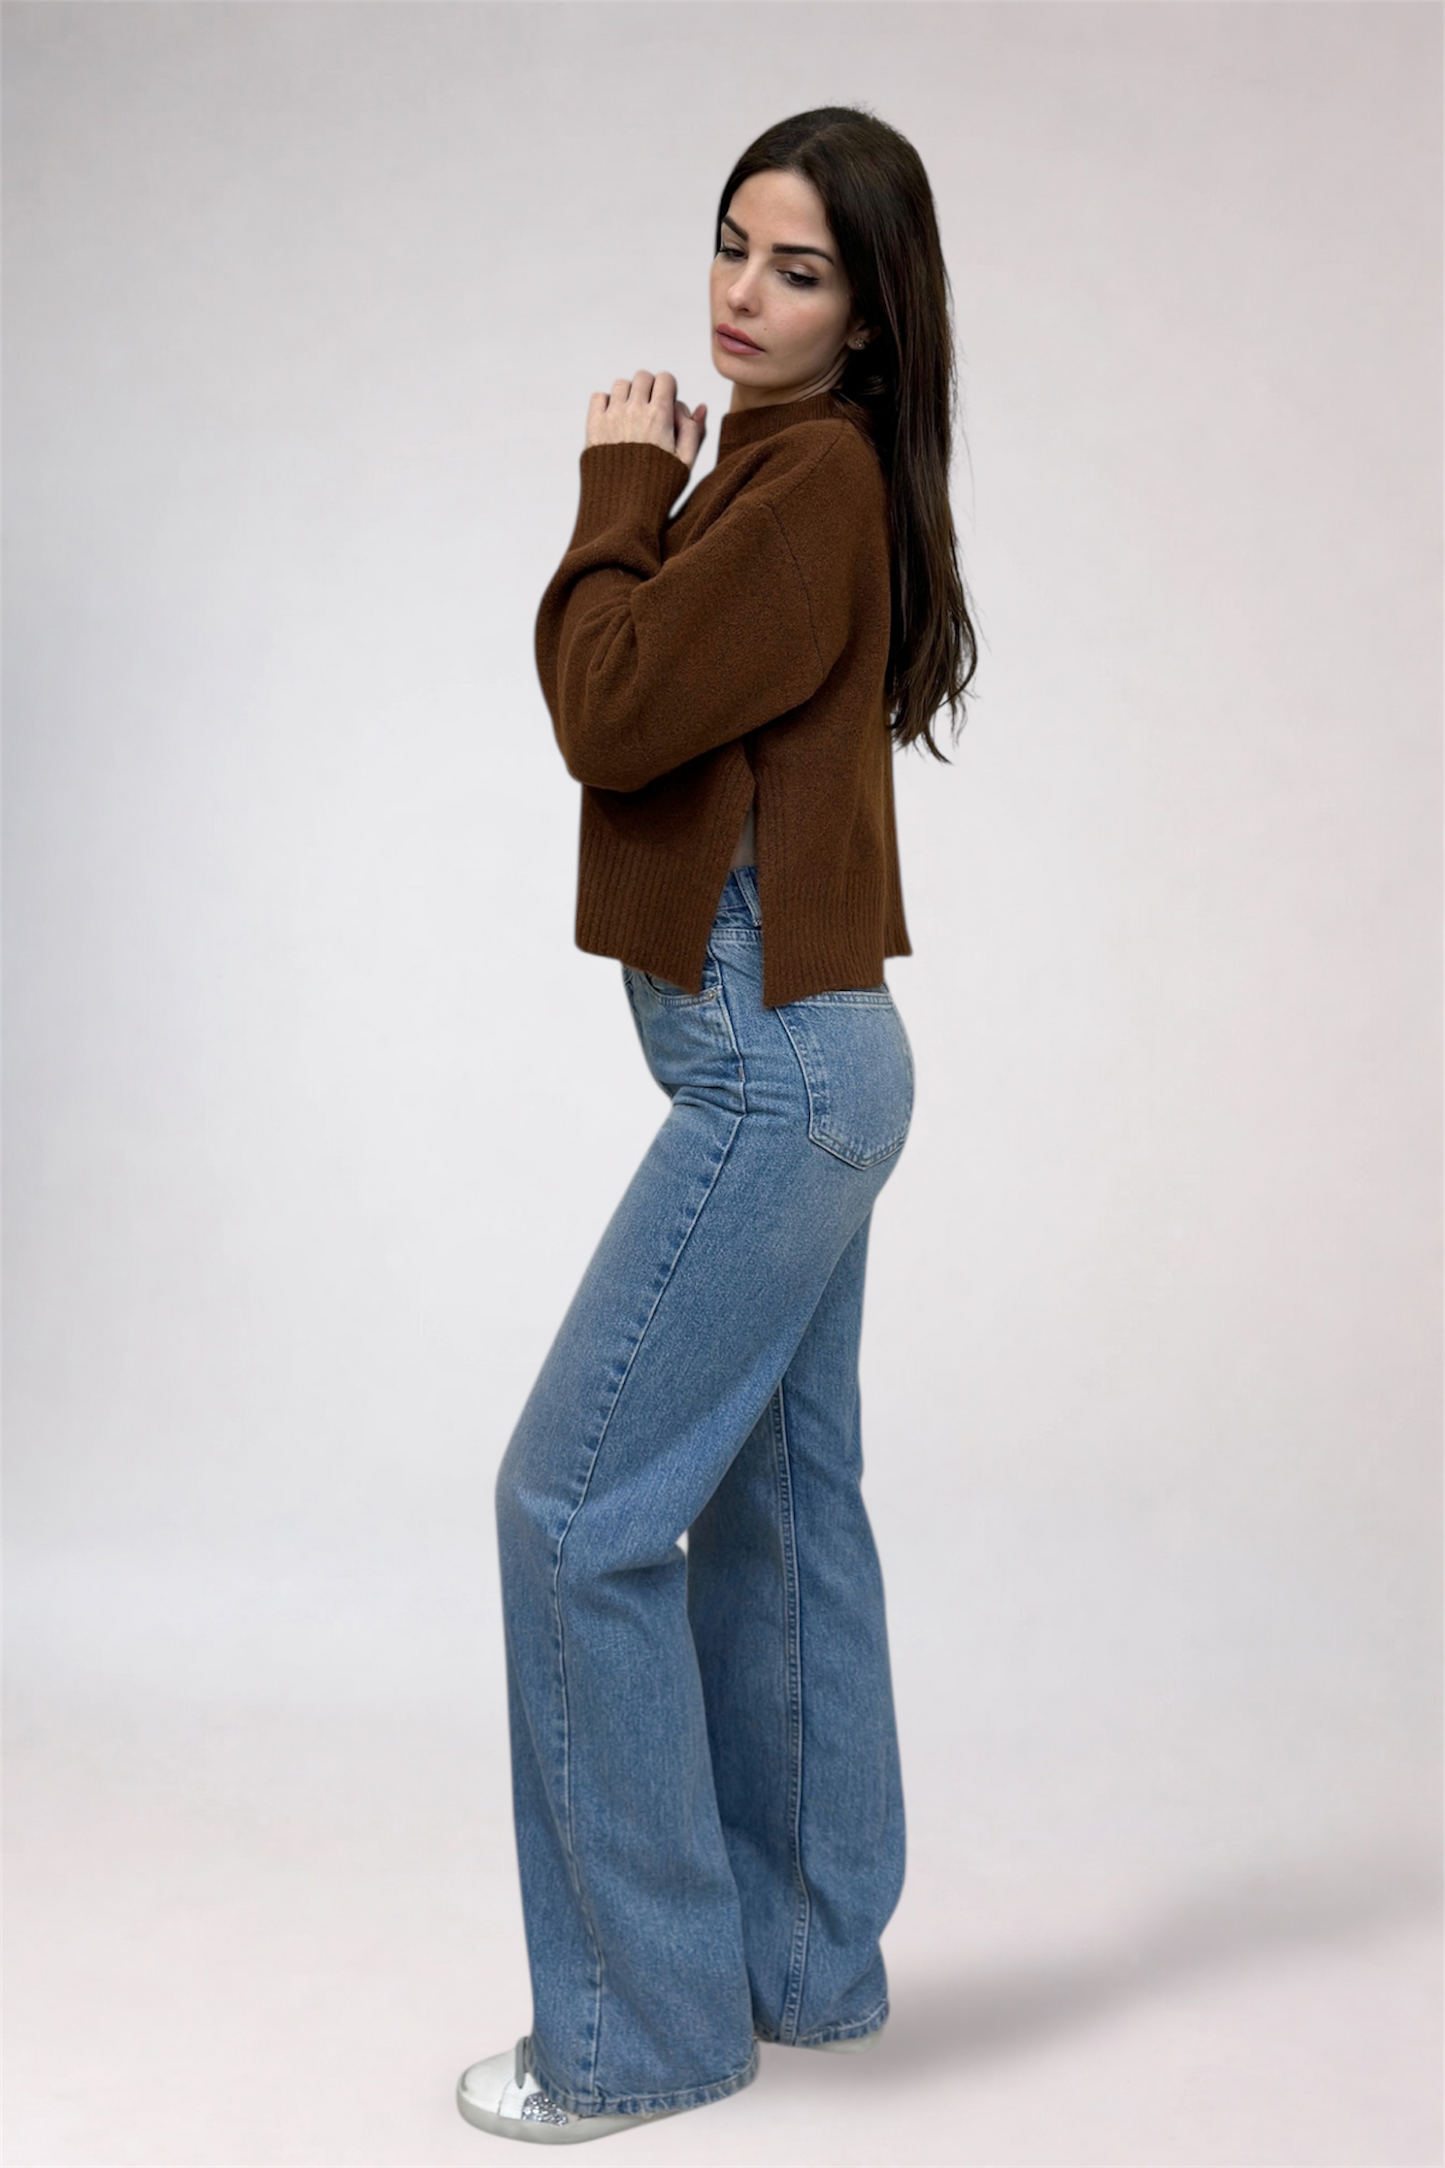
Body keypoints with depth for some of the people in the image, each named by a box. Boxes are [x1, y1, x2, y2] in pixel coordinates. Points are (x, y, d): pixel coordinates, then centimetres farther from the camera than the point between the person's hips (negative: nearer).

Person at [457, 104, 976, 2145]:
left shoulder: (811, 480, -16)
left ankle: (644, 2023, 7)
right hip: (801, 1056, 11)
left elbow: (613, 714, -16)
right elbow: (655, 708, 18)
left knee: (577, 1504, -6)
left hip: (775, 1068, -11)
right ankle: (808, 1959, 28)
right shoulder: (786, 471, 15)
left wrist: (623, 489, -6)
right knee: (777, 1507, 15)